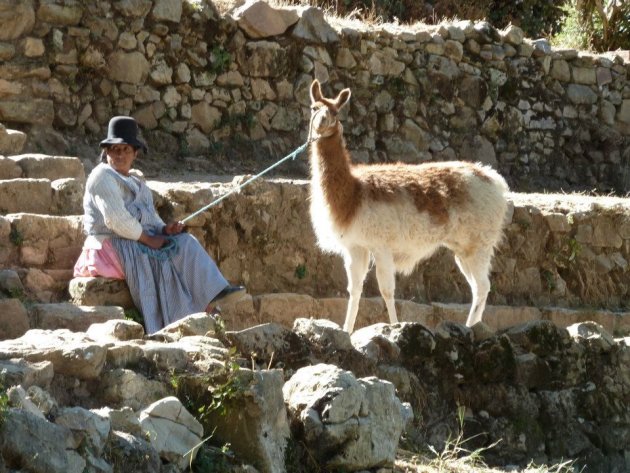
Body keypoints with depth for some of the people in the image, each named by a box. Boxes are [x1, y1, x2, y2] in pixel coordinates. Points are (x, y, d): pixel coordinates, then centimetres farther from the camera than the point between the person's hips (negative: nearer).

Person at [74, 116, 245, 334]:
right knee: (161, 259, -26)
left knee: (185, 242, -10)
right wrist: (147, 238, -17)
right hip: (111, 245, -9)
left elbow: (149, 217, 19)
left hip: (137, 241, 9)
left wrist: (165, 229, -4)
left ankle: (214, 293, -27)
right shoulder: (103, 177, -7)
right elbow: (116, 219, -19)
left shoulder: (135, 181, 24)